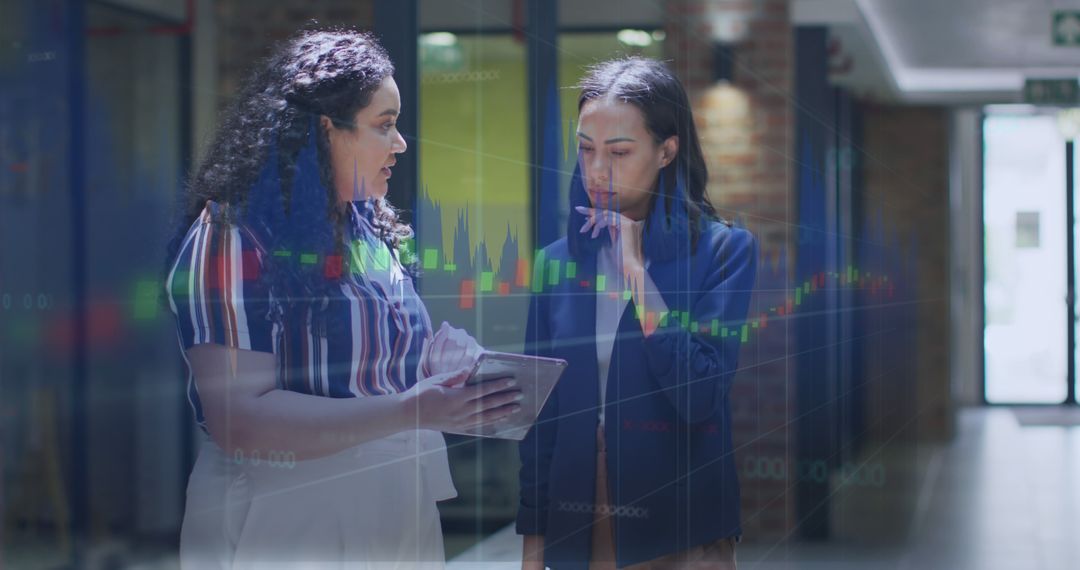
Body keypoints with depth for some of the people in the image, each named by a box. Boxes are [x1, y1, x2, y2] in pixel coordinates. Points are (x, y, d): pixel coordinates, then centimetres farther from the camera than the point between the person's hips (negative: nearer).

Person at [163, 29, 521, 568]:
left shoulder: (372, 230, 8)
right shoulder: (235, 235, -16)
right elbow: (239, 419, -24)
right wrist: (410, 412, -29)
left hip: (398, 517, 7)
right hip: (288, 526, -7)